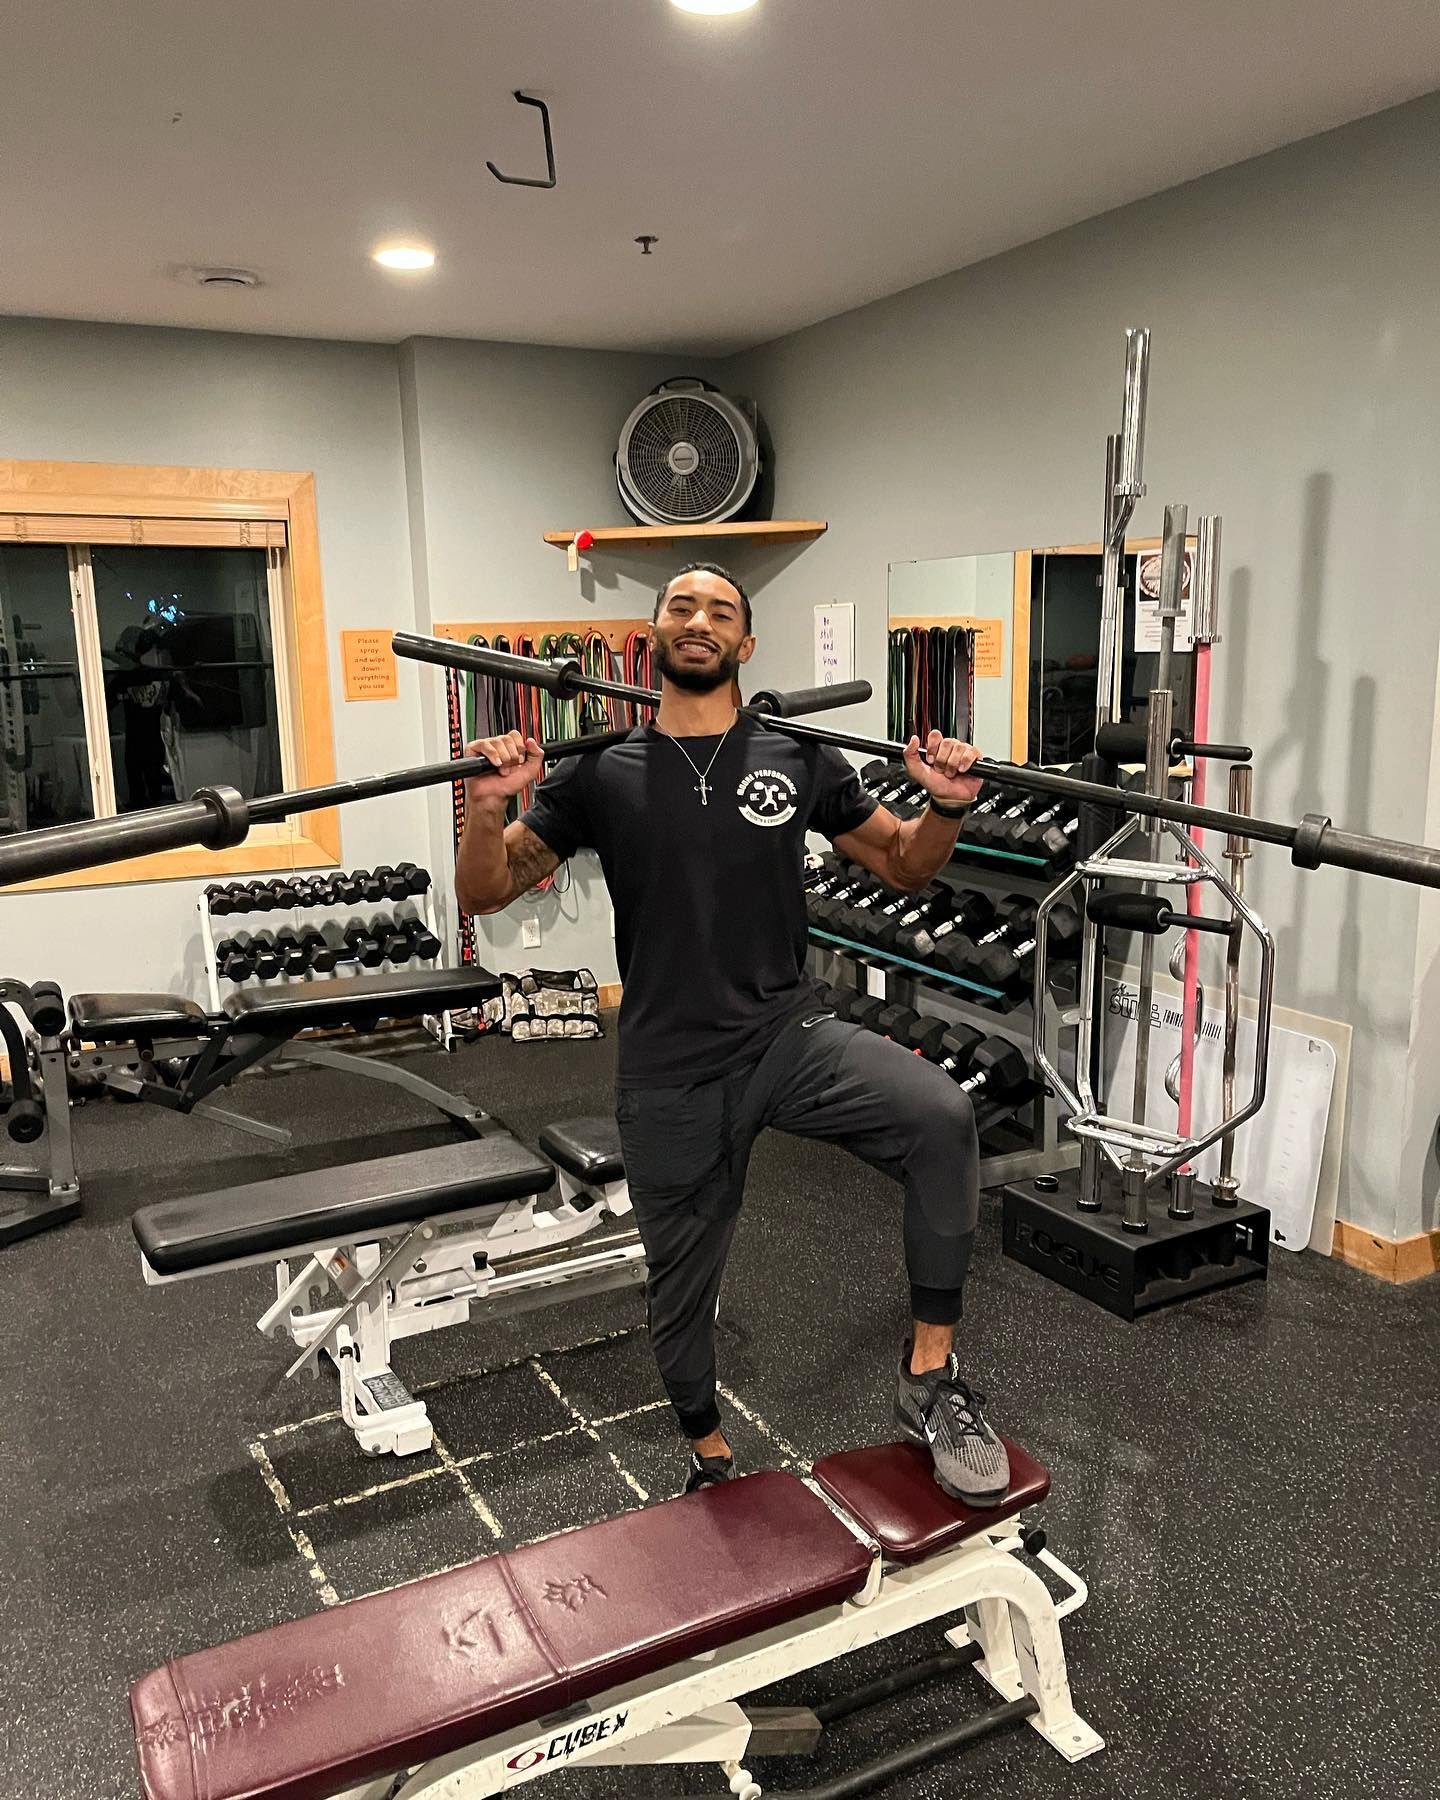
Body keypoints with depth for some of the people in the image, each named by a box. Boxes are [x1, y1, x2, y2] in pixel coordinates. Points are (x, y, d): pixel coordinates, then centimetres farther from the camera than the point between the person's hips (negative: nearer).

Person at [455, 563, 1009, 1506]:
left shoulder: (798, 758, 3)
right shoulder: (602, 774, 1)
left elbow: (905, 865, 11)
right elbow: (485, 893, 2)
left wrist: (949, 805, -9)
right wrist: (490, 805, -18)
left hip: (791, 1033, 0)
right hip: (671, 1073, 1)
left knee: (941, 1116, -29)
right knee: (682, 1284, 14)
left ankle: (932, 1378, -12)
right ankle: (713, 1460, 43)